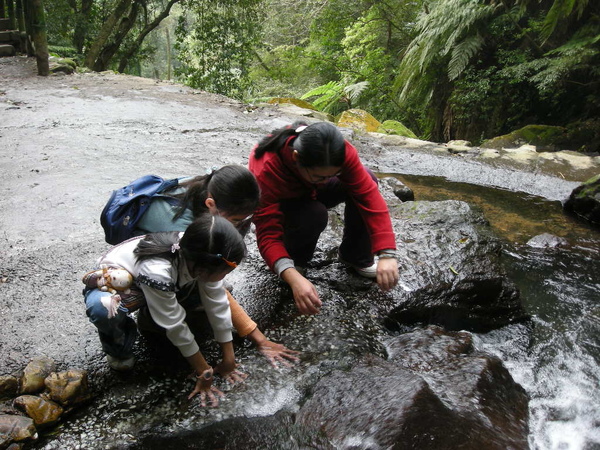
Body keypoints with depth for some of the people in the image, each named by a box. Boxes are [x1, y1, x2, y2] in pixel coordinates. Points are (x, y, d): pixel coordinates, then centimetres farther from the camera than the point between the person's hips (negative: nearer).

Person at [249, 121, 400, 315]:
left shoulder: (340, 152, -31)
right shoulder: (266, 169, -39)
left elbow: (369, 196, -33)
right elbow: (268, 234, -41)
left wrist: (387, 254, -42)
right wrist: (293, 278, -56)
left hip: (311, 192, 4)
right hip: (282, 204, -3)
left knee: (366, 181, -24)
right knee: (313, 214, -38)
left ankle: (356, 255, -5)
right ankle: (295, 258, -5)